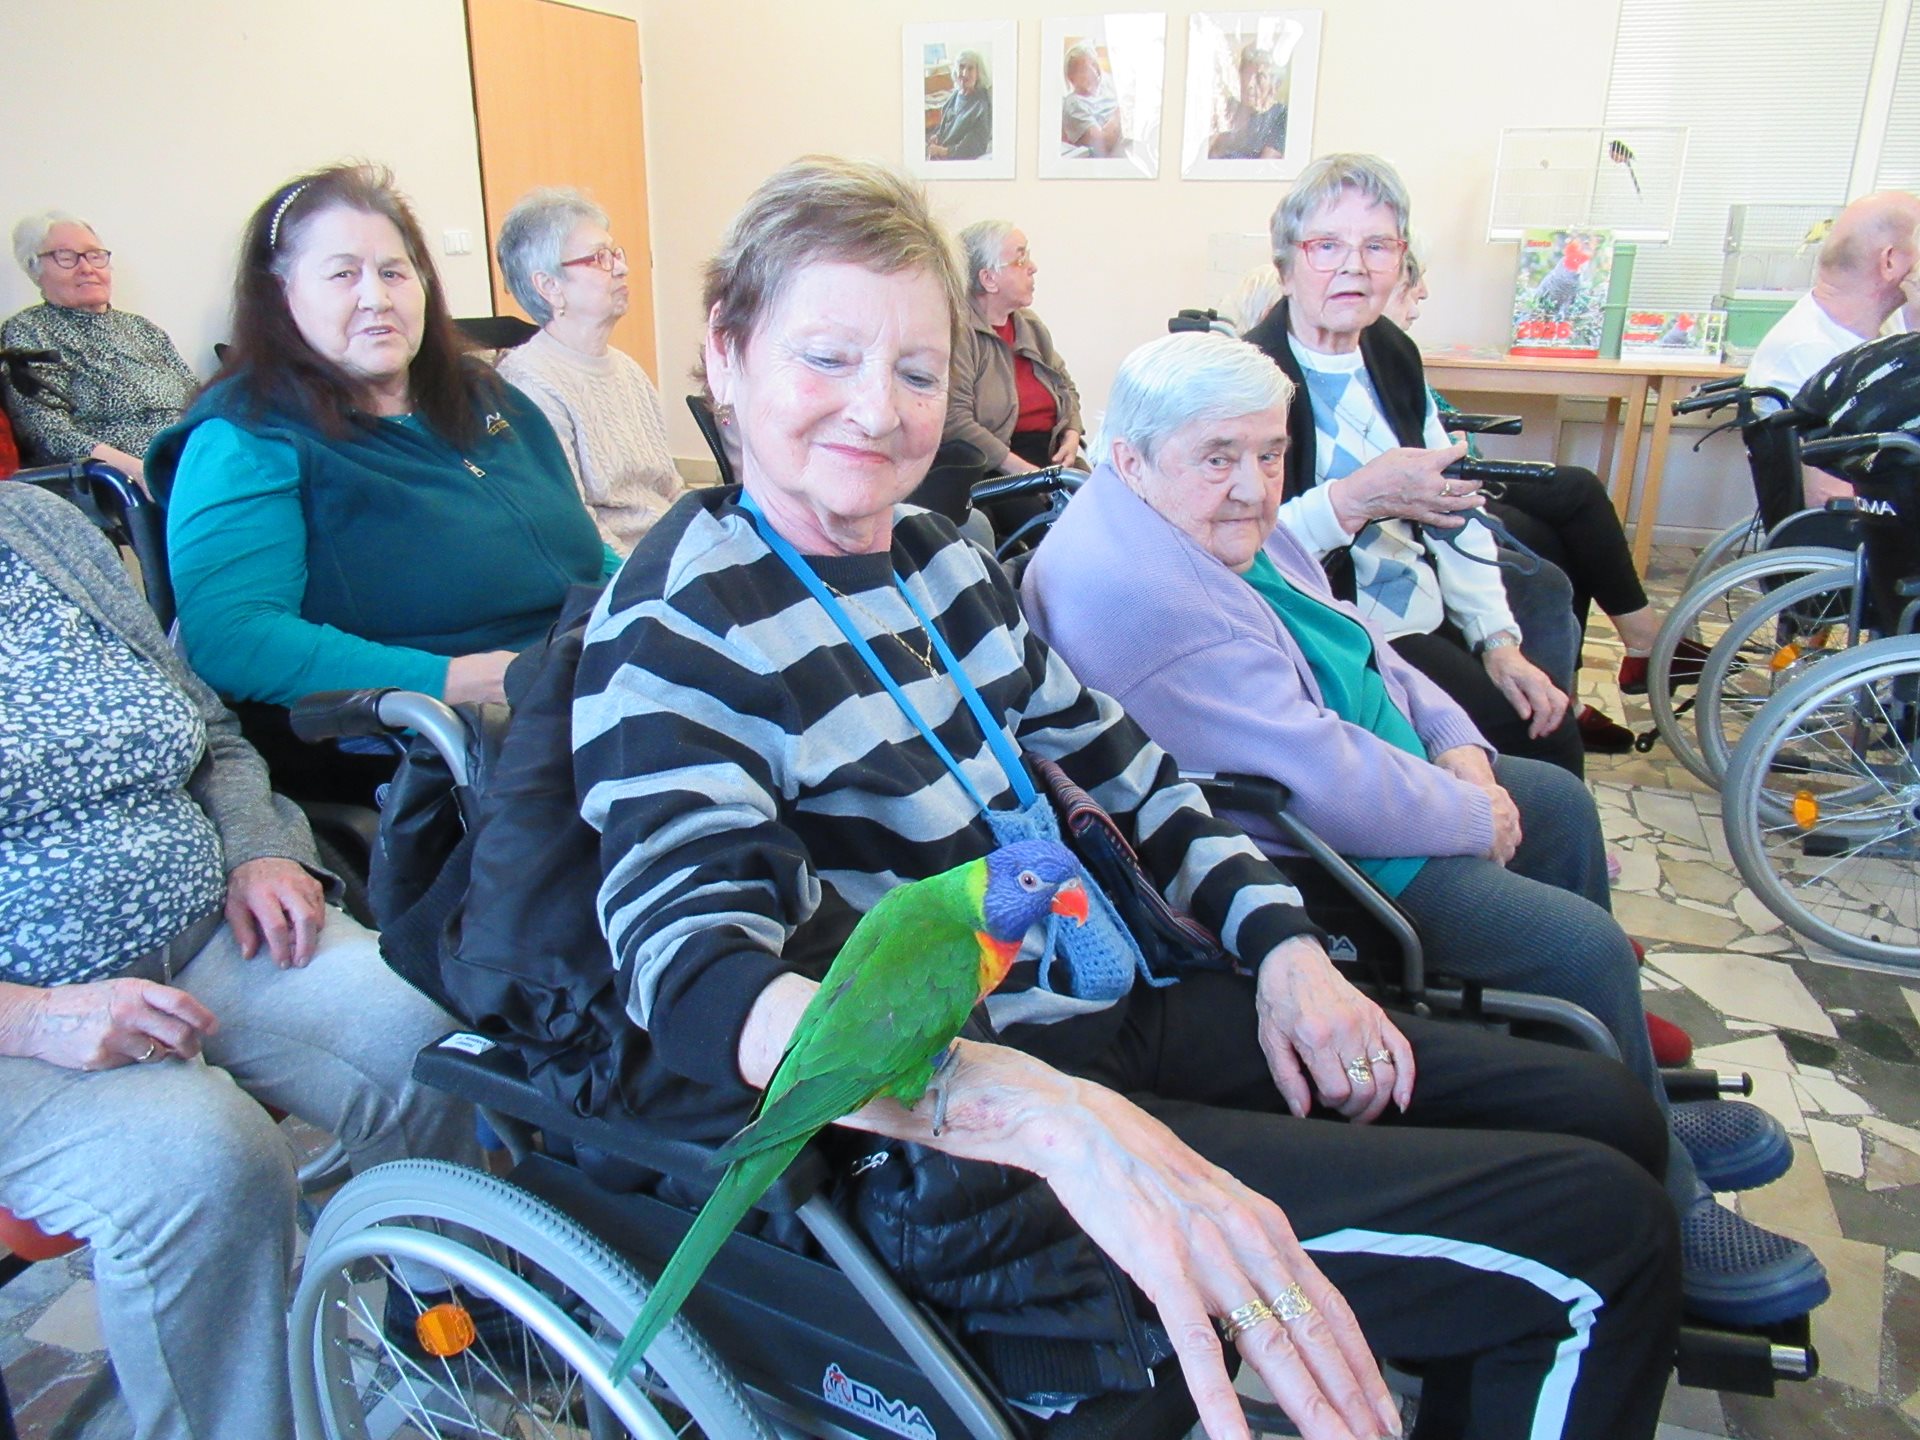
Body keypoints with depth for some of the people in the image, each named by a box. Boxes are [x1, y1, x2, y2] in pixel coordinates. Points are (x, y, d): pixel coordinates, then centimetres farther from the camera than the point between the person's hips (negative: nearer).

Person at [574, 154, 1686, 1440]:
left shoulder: (936, 556, 7)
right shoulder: (679, 622, -16)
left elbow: (1113, 761, 16)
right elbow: (702, 975, -31)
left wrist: (1282, 940, 3)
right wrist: (1061, 1120, -45)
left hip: (1122, 1005, 8)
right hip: (970, 1140, -8)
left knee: (1606, 1114, 13)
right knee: (1604, 1240, -10)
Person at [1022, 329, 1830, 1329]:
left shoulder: (1229, 523, 5)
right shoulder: (1138, 591, -29)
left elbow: (1348, 642, 17)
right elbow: (1312, 779, -31)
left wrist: (1455, 741, 3)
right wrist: (1473, 819, -15)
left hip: (1361, 779, 12)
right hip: (1289, 862, -11)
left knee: (1559, 802, 19)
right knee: (1581, 945, -14)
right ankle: (1660, 1215, 11)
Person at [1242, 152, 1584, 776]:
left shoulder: (1394, 357, 10)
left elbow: (1455, 508, 12)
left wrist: (1498, 641, 3)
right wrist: (1357, 499, -33)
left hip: (1430, 620, 8)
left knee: (1551, 726, -3)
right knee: (1511, 734, -16)